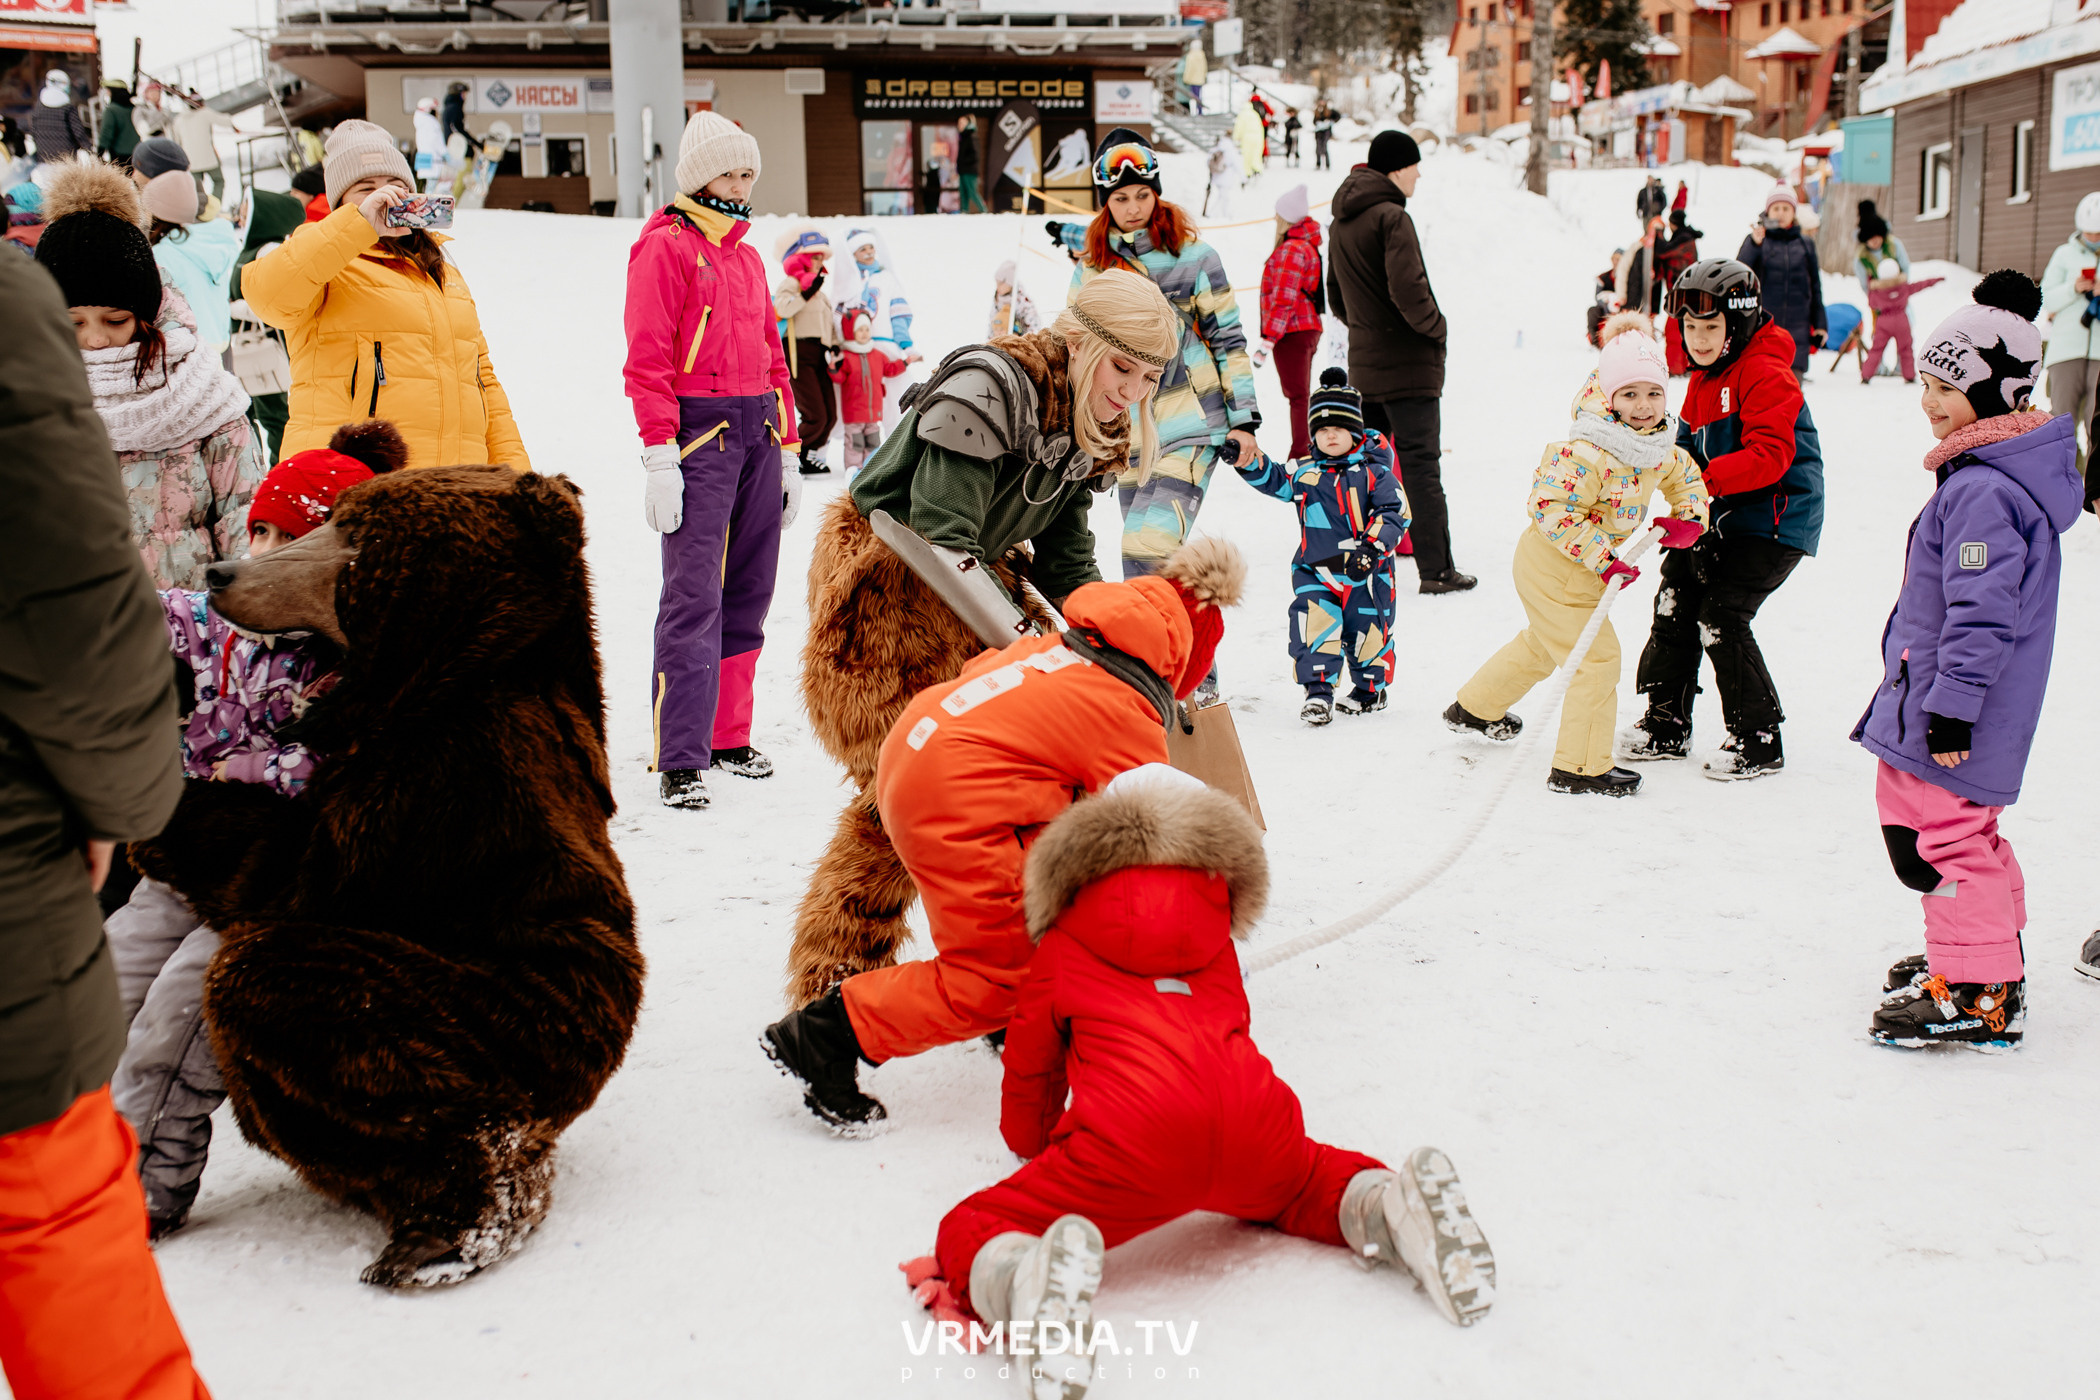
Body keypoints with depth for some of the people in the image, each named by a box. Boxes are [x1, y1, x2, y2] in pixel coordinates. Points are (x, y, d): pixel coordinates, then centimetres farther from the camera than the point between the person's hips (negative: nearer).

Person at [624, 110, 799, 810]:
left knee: (747, 595, 8)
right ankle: (680, 760, -11)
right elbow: (648, 360, -10)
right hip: (699, 431, -7)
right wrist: (660, 456, -17)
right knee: (694, 596, -11)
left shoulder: (747, 257, 21)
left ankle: (729, 735, 18)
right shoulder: (666, 247, -2)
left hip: (758, 433, 7)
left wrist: (788, 450, 18)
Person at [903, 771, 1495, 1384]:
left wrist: (1032, 1144, 54)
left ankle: (1038, 1278, -33)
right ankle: (1393, 1208, 0)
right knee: (1301, 1184, 37)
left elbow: (1031, 1061, 33)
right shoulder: (1216, 931, 34)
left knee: (967, 1239, 5)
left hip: (1132, 1142, -4)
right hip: (1254, 1123, 4)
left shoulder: (1062, 945, 26)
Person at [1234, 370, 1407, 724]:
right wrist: (1250, 463, -13)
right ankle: (1318, 691, -6)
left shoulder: (1373, 472, -3)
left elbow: (1395, 513, -6)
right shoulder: (1304, 471, 7)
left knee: (1367, 630, 6)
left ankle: (1372, 689, 28)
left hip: (1365, 572, -2)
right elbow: (1273, 479, 7)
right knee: (1313, 624, -14)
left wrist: (1372, 547, -19)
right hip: (1315, 570, 2)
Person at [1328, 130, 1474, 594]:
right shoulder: (1391, 217, -15)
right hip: (1407, 363, -8)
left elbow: (1336, 296, 20)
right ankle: (1436, 569, -5)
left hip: (1363, 362, 8)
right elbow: (1408, 290, -23)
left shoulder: (1340, 223, 13)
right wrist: (1437, 326, -8)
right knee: (1420, 465, -6)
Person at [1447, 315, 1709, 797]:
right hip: (1553, 565, -10)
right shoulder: (1588, 453, -31)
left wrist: (1689, 518, 1)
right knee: (1596, 657, -9)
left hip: (1580, 566, 10)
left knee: (1544, 641, 29)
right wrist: (1602, 560, -33)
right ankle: (1581, 767, 1)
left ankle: (1476, 707, 49)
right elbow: (1550, 509, -32)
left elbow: (1683, 473, 18)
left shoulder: (1659, 446, -2)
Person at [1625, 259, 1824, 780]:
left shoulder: (1766, 374, -17)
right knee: (1675, 605, 7)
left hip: (1775, 519, -9)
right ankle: (1667, 725, 21)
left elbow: (1770, 453, -27)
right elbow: (1691, 443, 20)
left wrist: (1707, 478, -35)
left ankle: (1759, 741, -1)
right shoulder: (1703, 379, 13)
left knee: (1720, 617, -14)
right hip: (1724, 517, 9)